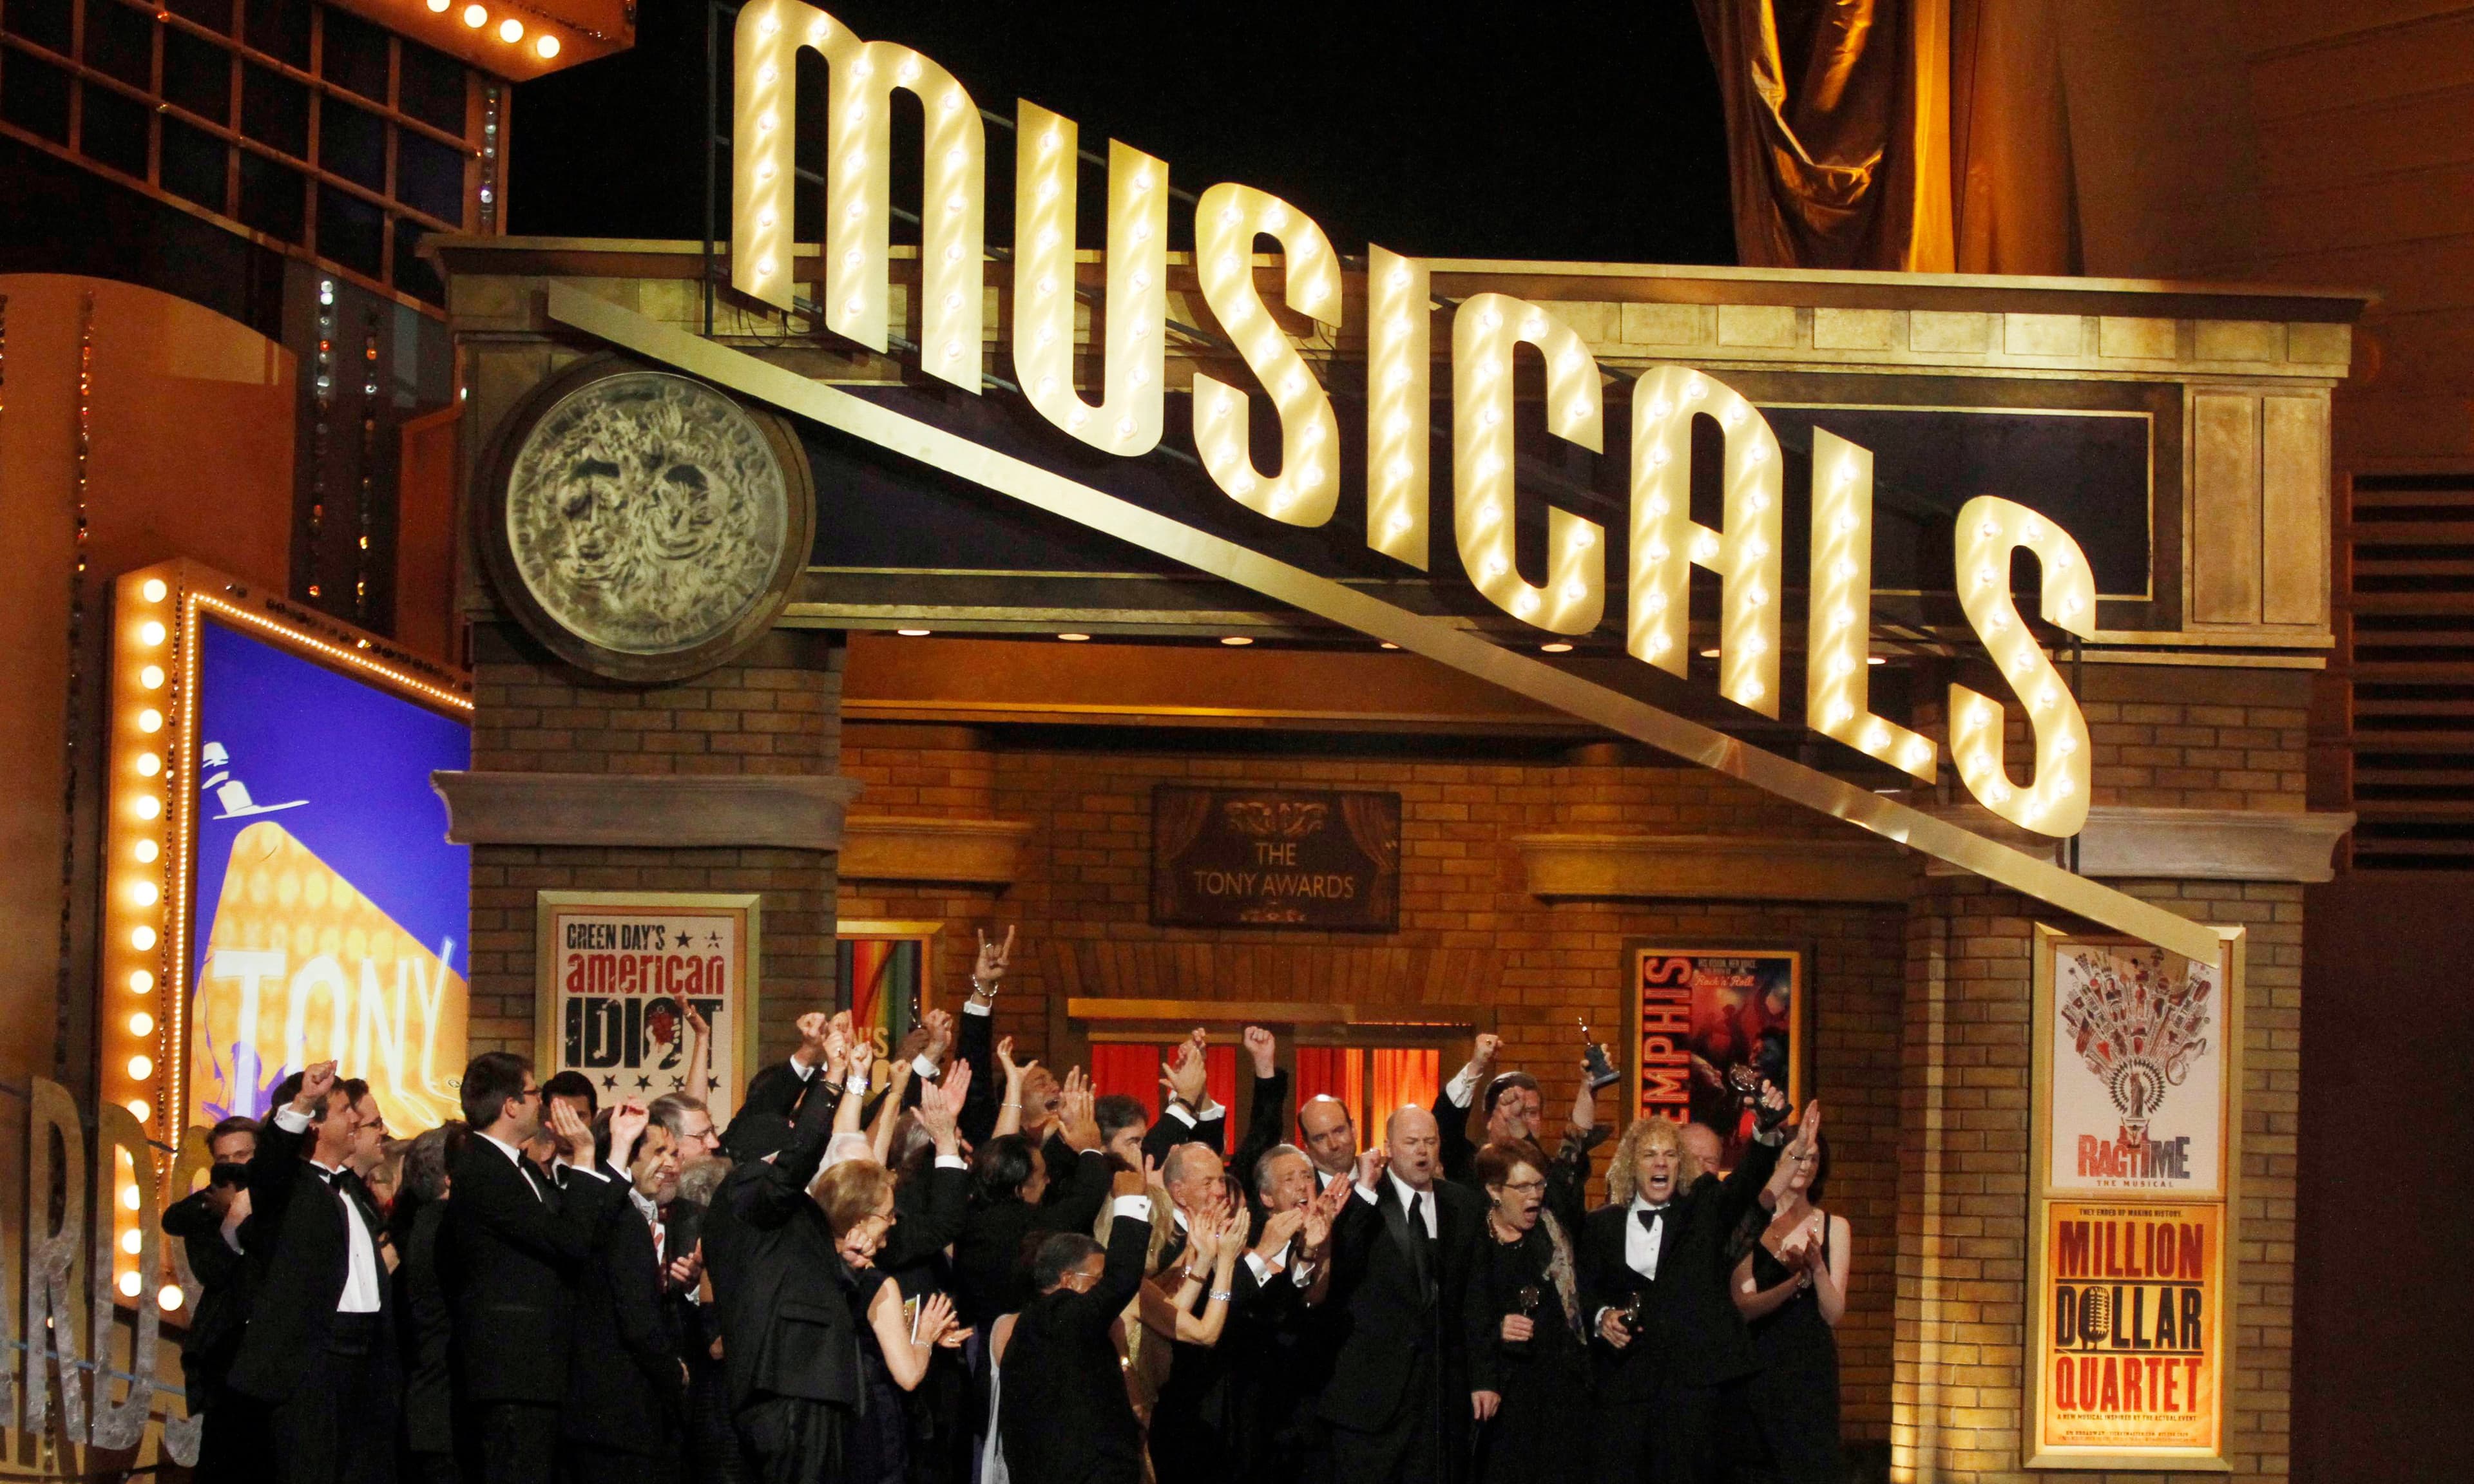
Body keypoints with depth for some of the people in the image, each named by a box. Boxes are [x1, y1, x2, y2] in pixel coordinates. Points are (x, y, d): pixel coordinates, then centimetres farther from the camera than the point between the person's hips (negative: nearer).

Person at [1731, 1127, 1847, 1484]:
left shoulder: (1833, 1227, 7)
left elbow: (1833, 1314, 0)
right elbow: (1744, 1307, -8)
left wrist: (1817, 1267, -17)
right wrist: (1796, 1280, -22)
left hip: (1812, 1368, 1)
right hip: (1761, 1368, -1)